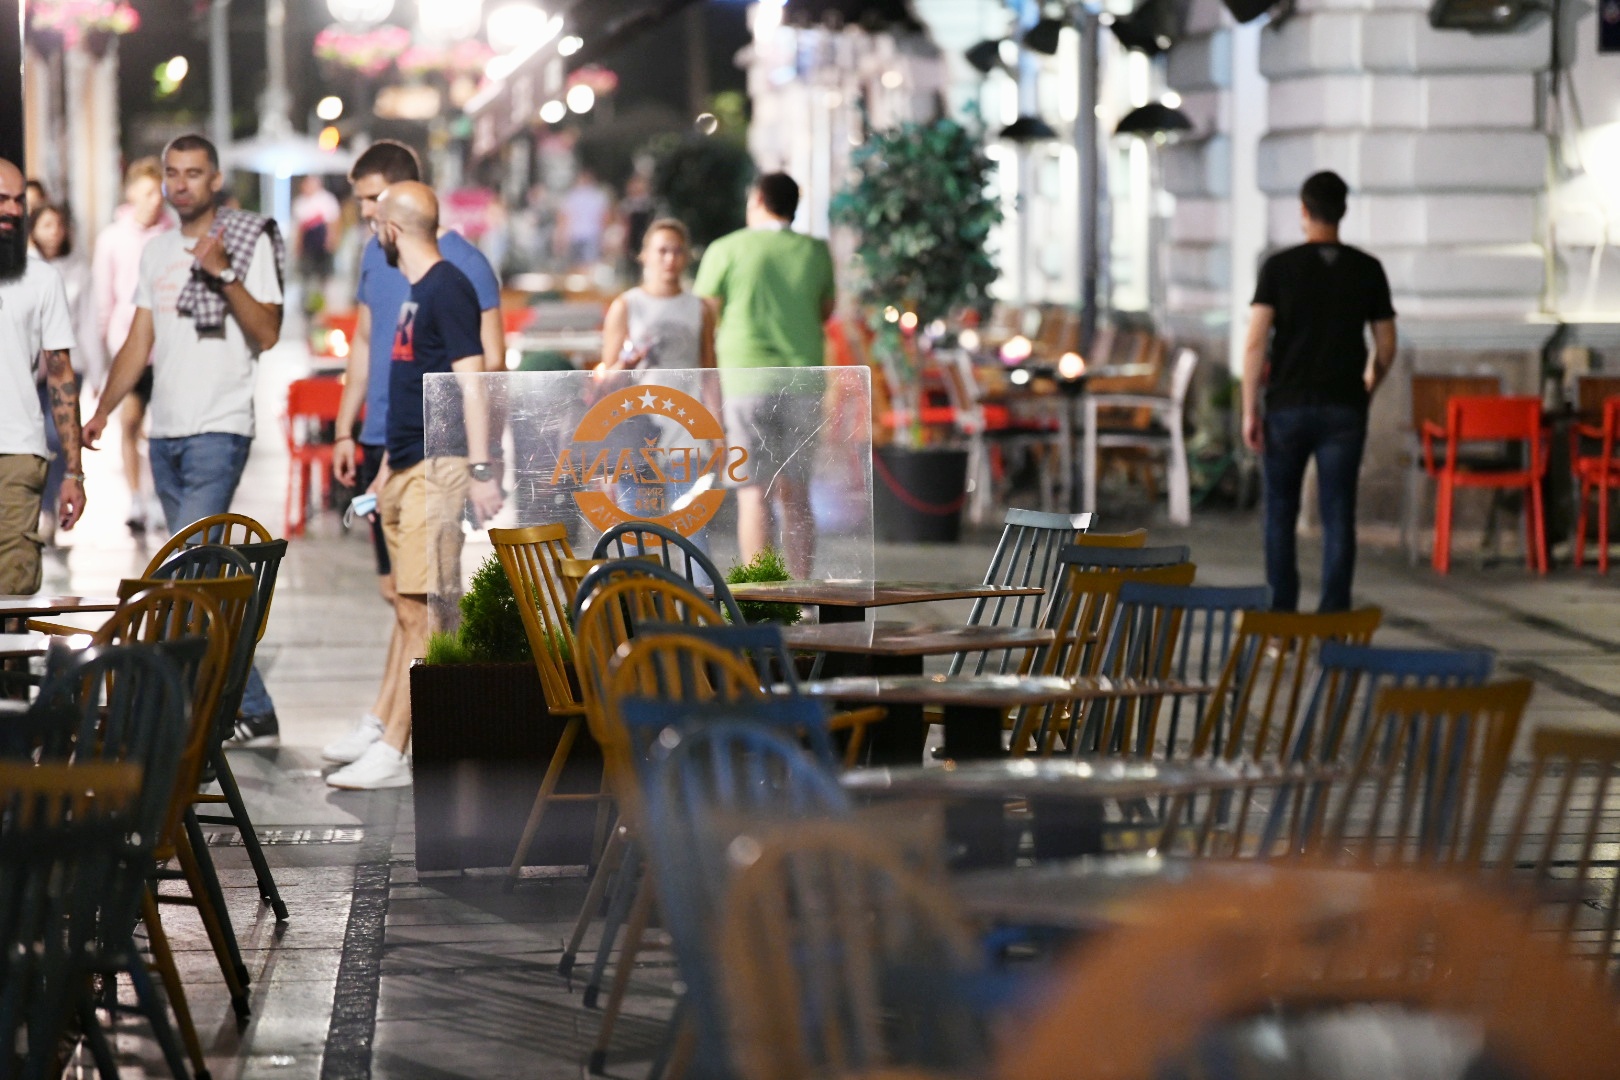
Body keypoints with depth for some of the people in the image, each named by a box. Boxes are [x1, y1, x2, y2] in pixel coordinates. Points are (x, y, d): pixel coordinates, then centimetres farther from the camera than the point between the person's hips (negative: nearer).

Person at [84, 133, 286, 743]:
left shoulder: (249, 242, -3)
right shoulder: (157, 252, 16)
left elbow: (267, 333, -12)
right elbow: (139, 343, 18)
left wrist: (224, 274, -22)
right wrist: (102, 411, 10)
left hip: (219, 432, -7)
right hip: (165, 433, 7)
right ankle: (254, 714, 14)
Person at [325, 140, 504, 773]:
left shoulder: (460, 264, -9)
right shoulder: (376, 256, 12)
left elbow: (490, 360, -9)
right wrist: (346, 431, 16)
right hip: (380, 442, 8)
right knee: (397, 589, 10)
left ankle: (383, 724, -6)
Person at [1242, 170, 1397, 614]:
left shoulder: (1279, 266, -4)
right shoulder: (1367, 269, 2)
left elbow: (1256, 342, -9)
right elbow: (1386, 346, 6)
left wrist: (1250, 410, -5)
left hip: (1288, 406, -1)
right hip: (1344, 409, 1)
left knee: (1281, 512, 11)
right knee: (1338, 515, 1)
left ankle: (1281, 614, 11)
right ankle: (1334, 616, -2)